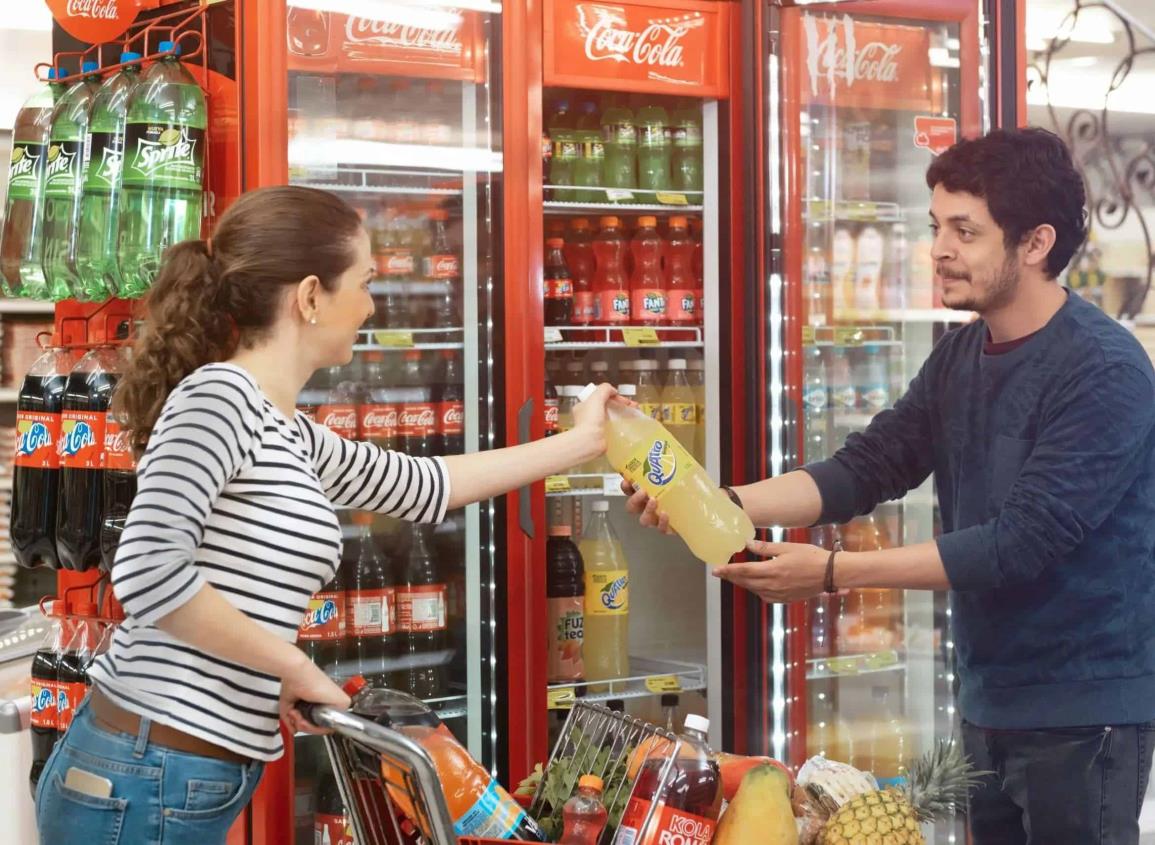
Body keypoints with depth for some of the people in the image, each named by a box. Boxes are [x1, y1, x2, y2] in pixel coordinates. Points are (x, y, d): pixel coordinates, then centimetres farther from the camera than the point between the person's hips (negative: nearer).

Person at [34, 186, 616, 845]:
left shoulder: (292, 436, 15)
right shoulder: (218, 394, -14)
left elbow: (423, 487, 30)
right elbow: (148, 569, -26)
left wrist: (580, 443, 36)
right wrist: (295, 666, -15)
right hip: (143, 787, -9)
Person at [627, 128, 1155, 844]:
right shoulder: (962, 355, 6)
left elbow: (1019, 543, -24)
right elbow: (864, 470, 2)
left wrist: (832, 572, -24)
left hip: (1082, 709, -7)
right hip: (990, 701, 7)